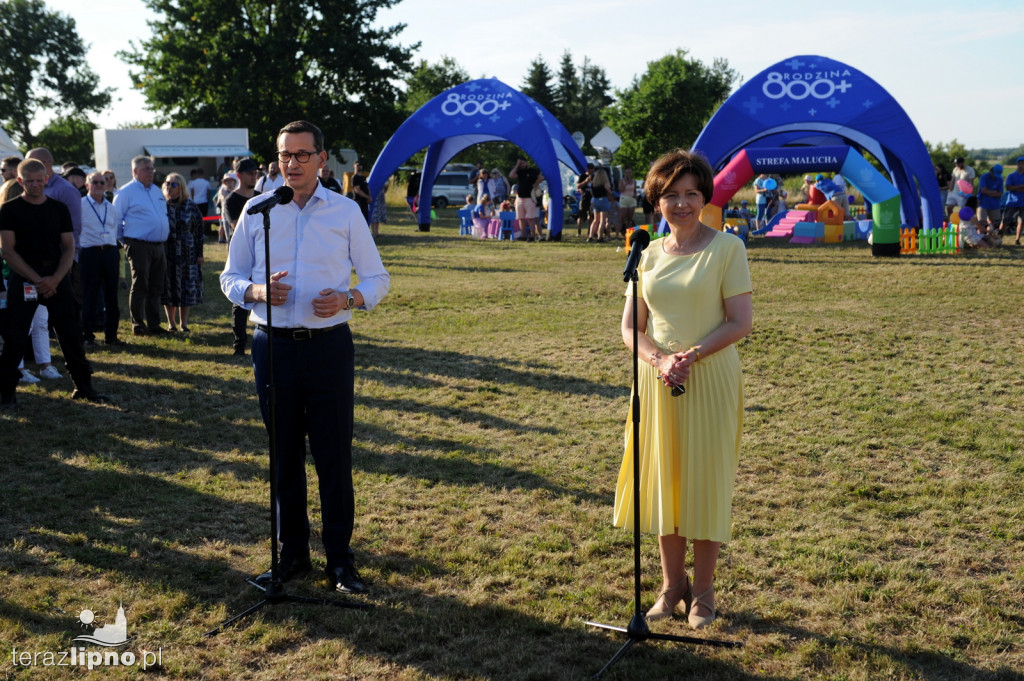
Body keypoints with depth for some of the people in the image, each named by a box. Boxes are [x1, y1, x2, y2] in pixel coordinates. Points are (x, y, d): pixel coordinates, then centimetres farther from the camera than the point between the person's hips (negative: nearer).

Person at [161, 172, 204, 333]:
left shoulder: (190, 206, 0)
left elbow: (199, 230, 2)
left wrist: (199, 254, -2)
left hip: (187, 253, -1)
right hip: (165, 254, 1)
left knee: (187, 286, 2)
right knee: (167, 287, 4)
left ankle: (183, 322, 14)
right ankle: (171, 322, 16)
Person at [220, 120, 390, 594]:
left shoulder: (346, 212, 2)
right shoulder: (257, 212, 6)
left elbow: (377, 279, 6)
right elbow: (230, 277, 11)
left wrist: (348, 299, -16)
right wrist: (256, 291, -12)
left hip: (329, 345, -2)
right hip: (273, 344, 2)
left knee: (334, 457, 2)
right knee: (284, 455, 11)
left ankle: (340, 559, 14)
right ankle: (292, 552, 25)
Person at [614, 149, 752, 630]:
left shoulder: (726, 247, -3)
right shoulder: (648, 255, 8)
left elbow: (741, 321, -8)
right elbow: (630, 329, 6)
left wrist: (692, 356, -20)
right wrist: (659, 360, -13)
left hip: (711, 379, -4)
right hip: (658, 381, 4)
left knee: (705, 479, 2)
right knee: (663, 479, 9)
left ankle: (703, 590, 17)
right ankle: (672, 584, 24)